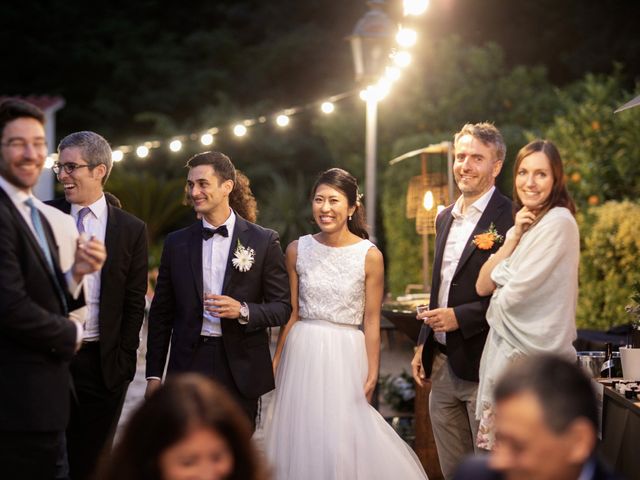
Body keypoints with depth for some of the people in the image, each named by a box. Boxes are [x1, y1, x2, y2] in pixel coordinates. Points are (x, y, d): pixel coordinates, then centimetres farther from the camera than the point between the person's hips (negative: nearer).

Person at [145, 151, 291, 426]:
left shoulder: (264, 241, 1)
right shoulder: (176, 243, 8)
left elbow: (283, 307, 2)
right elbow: (161, 313, 11)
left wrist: (243, 310, -17)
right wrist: (154, 373, 6)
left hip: (240, 370, -1)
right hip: (188, 365, 2)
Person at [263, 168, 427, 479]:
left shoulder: (369, 256, -6)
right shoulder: (297, 250, 1)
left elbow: (371, 321, -4)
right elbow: (291, 313, 7)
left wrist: (372, 373, -5)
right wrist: (276, 361, 7)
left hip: (345, 355, -2)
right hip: (302, 353, 2)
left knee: (344, 439, -2)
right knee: (300, 436, 8)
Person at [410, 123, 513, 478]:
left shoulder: (511, 219, -12)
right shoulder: (446, 218, 13)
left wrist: (461, 317, -19)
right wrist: (424, 345, 19)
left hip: (484, 367, -7)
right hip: (443, 364, 7)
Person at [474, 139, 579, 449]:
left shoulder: (558, 222, -13)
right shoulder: (524, 225, 14)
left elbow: (514, 295, -16)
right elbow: (482, 286, 5)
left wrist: (497, 299, 6)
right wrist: (514, 236, -3)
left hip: (531, 356, -8)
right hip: (507, 349, 8)